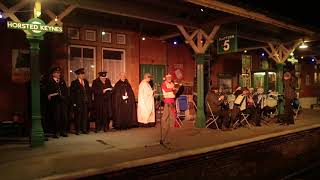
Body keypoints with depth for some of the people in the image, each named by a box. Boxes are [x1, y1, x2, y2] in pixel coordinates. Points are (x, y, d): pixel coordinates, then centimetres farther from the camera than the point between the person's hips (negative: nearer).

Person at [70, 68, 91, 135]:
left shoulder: (86, 82, 13)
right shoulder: (74, 83, -1)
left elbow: (88, 91, 13)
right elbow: (72, 93, -5)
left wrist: (89, 100, 5)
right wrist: (74, 103, -11)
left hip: (86, 102, 4)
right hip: (78, 103, -4)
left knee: (85, 116, 6)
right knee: (78, 116, 2)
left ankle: (84, 129, 14)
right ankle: (77, 130, 10)